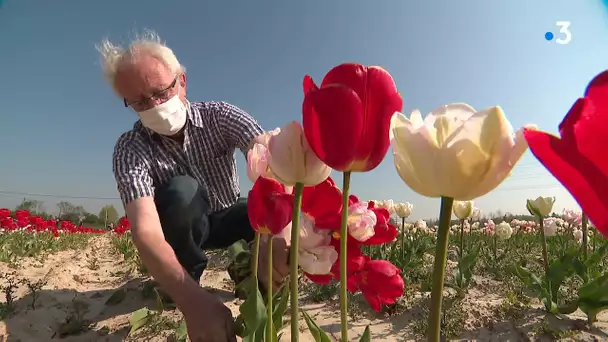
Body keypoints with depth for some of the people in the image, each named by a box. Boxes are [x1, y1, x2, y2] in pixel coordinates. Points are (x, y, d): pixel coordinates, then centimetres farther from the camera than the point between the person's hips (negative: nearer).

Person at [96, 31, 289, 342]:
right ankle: (189, 284, -9)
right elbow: (146, 231, -38)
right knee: (181, 190, -34)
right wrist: (191, 298, -56)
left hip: (226, 218, 1)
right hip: (181, 231, 0)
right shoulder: (129, 150, -24)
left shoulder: (219, 115, -21)